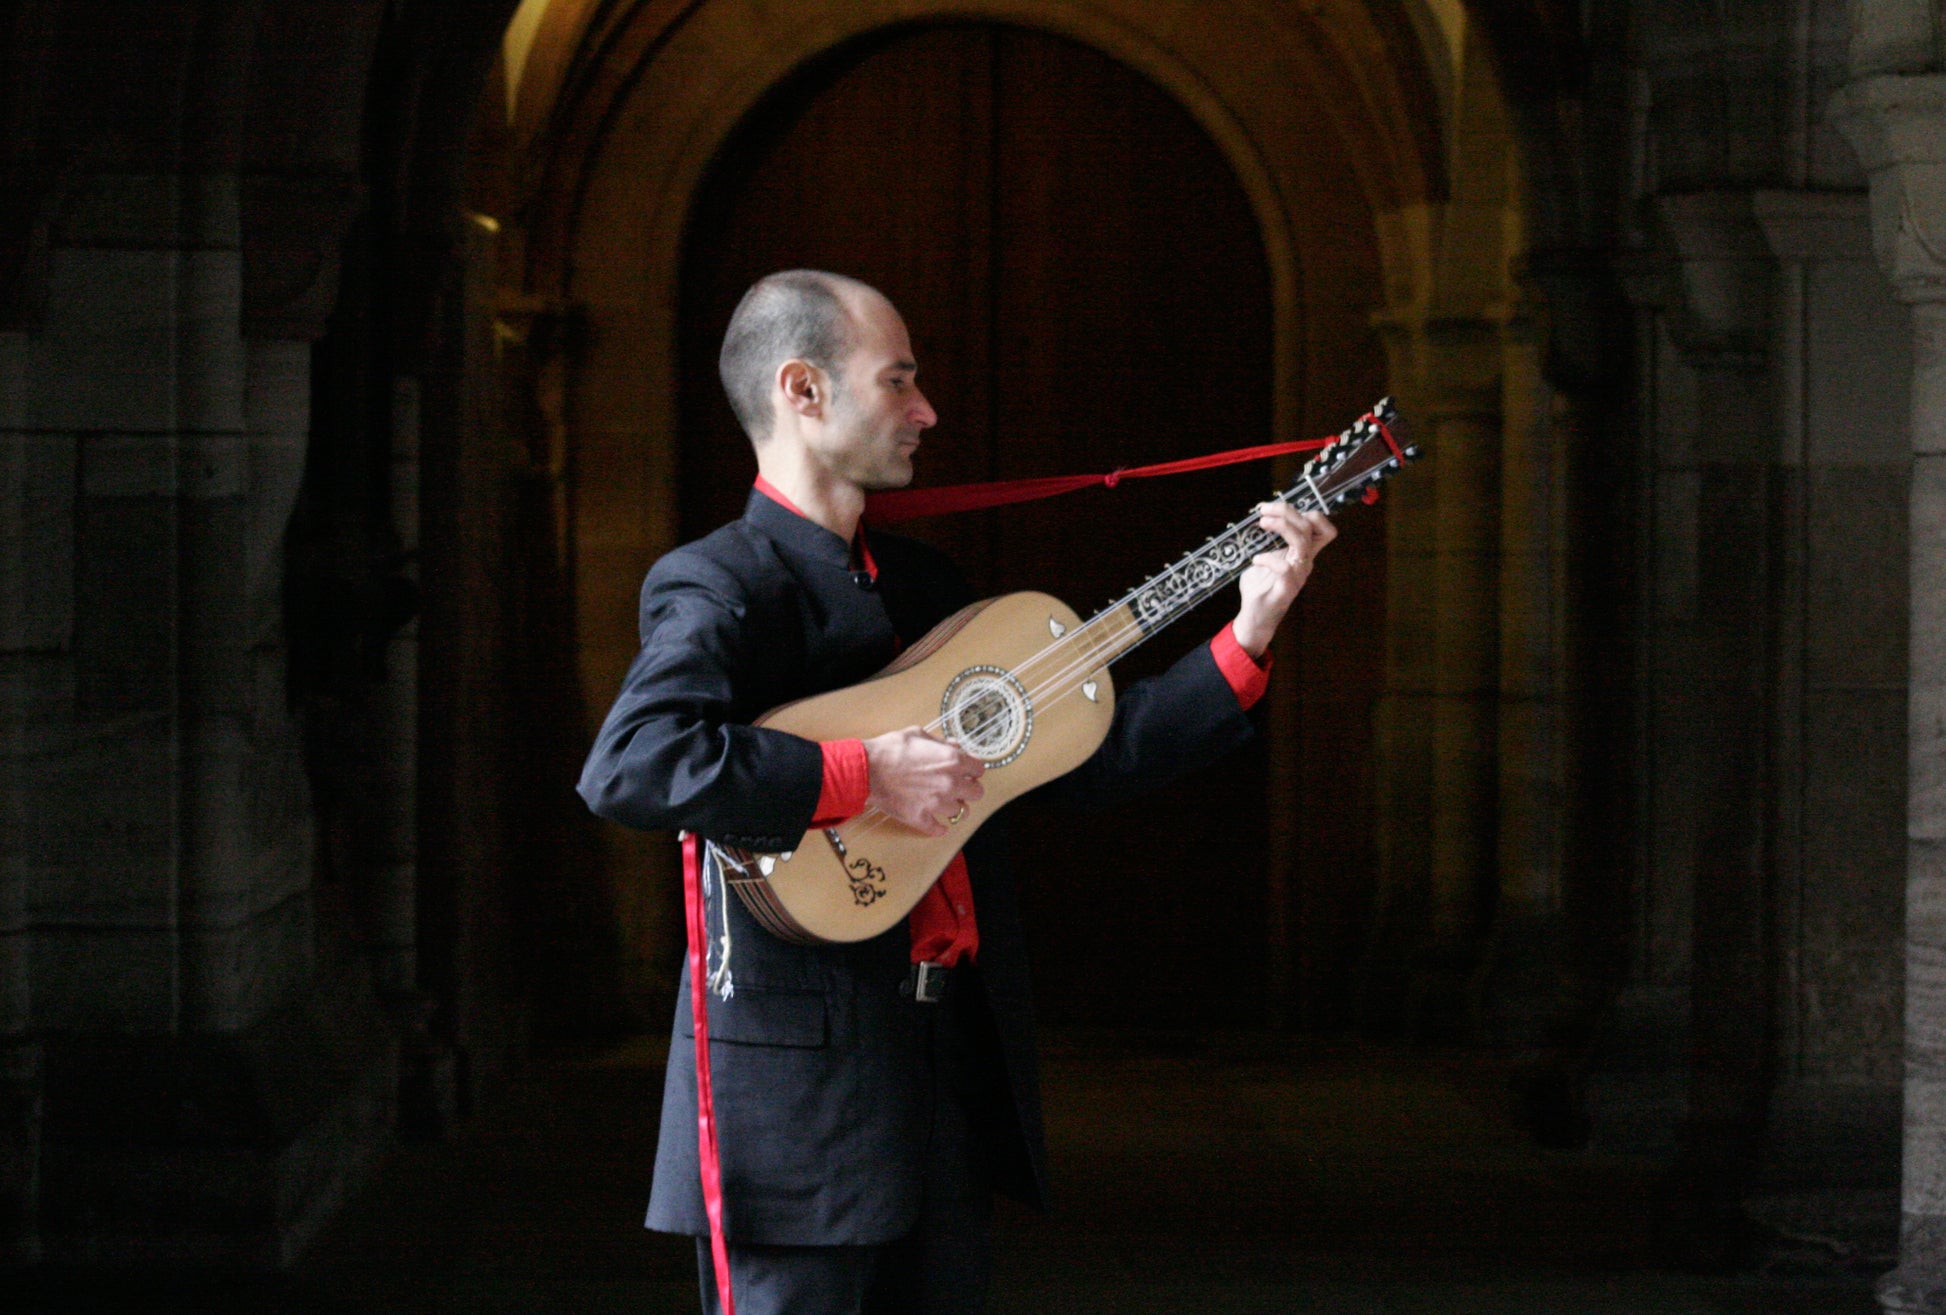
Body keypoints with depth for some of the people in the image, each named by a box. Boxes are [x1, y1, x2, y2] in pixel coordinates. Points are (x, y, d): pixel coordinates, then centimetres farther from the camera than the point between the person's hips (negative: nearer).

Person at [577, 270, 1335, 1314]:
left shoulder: (921, 583, 17)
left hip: (956, 1061, 8)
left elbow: (1083, 759, 17)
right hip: (800, 1073, -8)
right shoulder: (719, 586, -10)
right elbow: (629, 766, -28)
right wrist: (865, 777, -23)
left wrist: (1245, 638, 8)